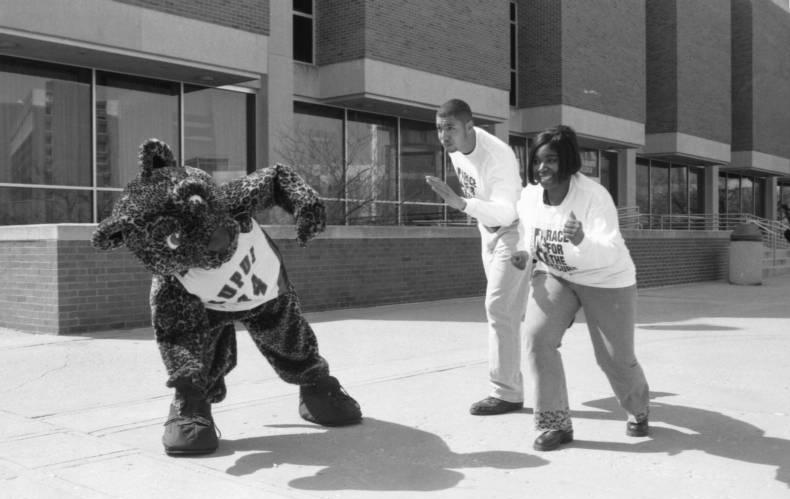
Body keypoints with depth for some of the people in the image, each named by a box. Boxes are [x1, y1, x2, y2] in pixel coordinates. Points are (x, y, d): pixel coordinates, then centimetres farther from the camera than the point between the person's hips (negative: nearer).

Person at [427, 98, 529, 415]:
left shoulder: (498, 157, -33)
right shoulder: (455, 146, -8)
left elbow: (505, 213, -41)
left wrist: (461, 204, -54)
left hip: (514, 228, -8)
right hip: (489, 228, 8)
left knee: (499, 307, -15)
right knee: (507, 307, 16)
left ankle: (506, 392, -9)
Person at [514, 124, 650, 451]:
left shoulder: (594, 196, -29)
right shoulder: (529, 196, -12)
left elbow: (610, 253, -37)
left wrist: (581, 242, -57)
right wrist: (524, 253, -12)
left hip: (606, 280, -4)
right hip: (553, 276, 4)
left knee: (615, 358, 4)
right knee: (537, 337, -19)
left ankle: (638, 409, 40)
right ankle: (555, 423, -6)